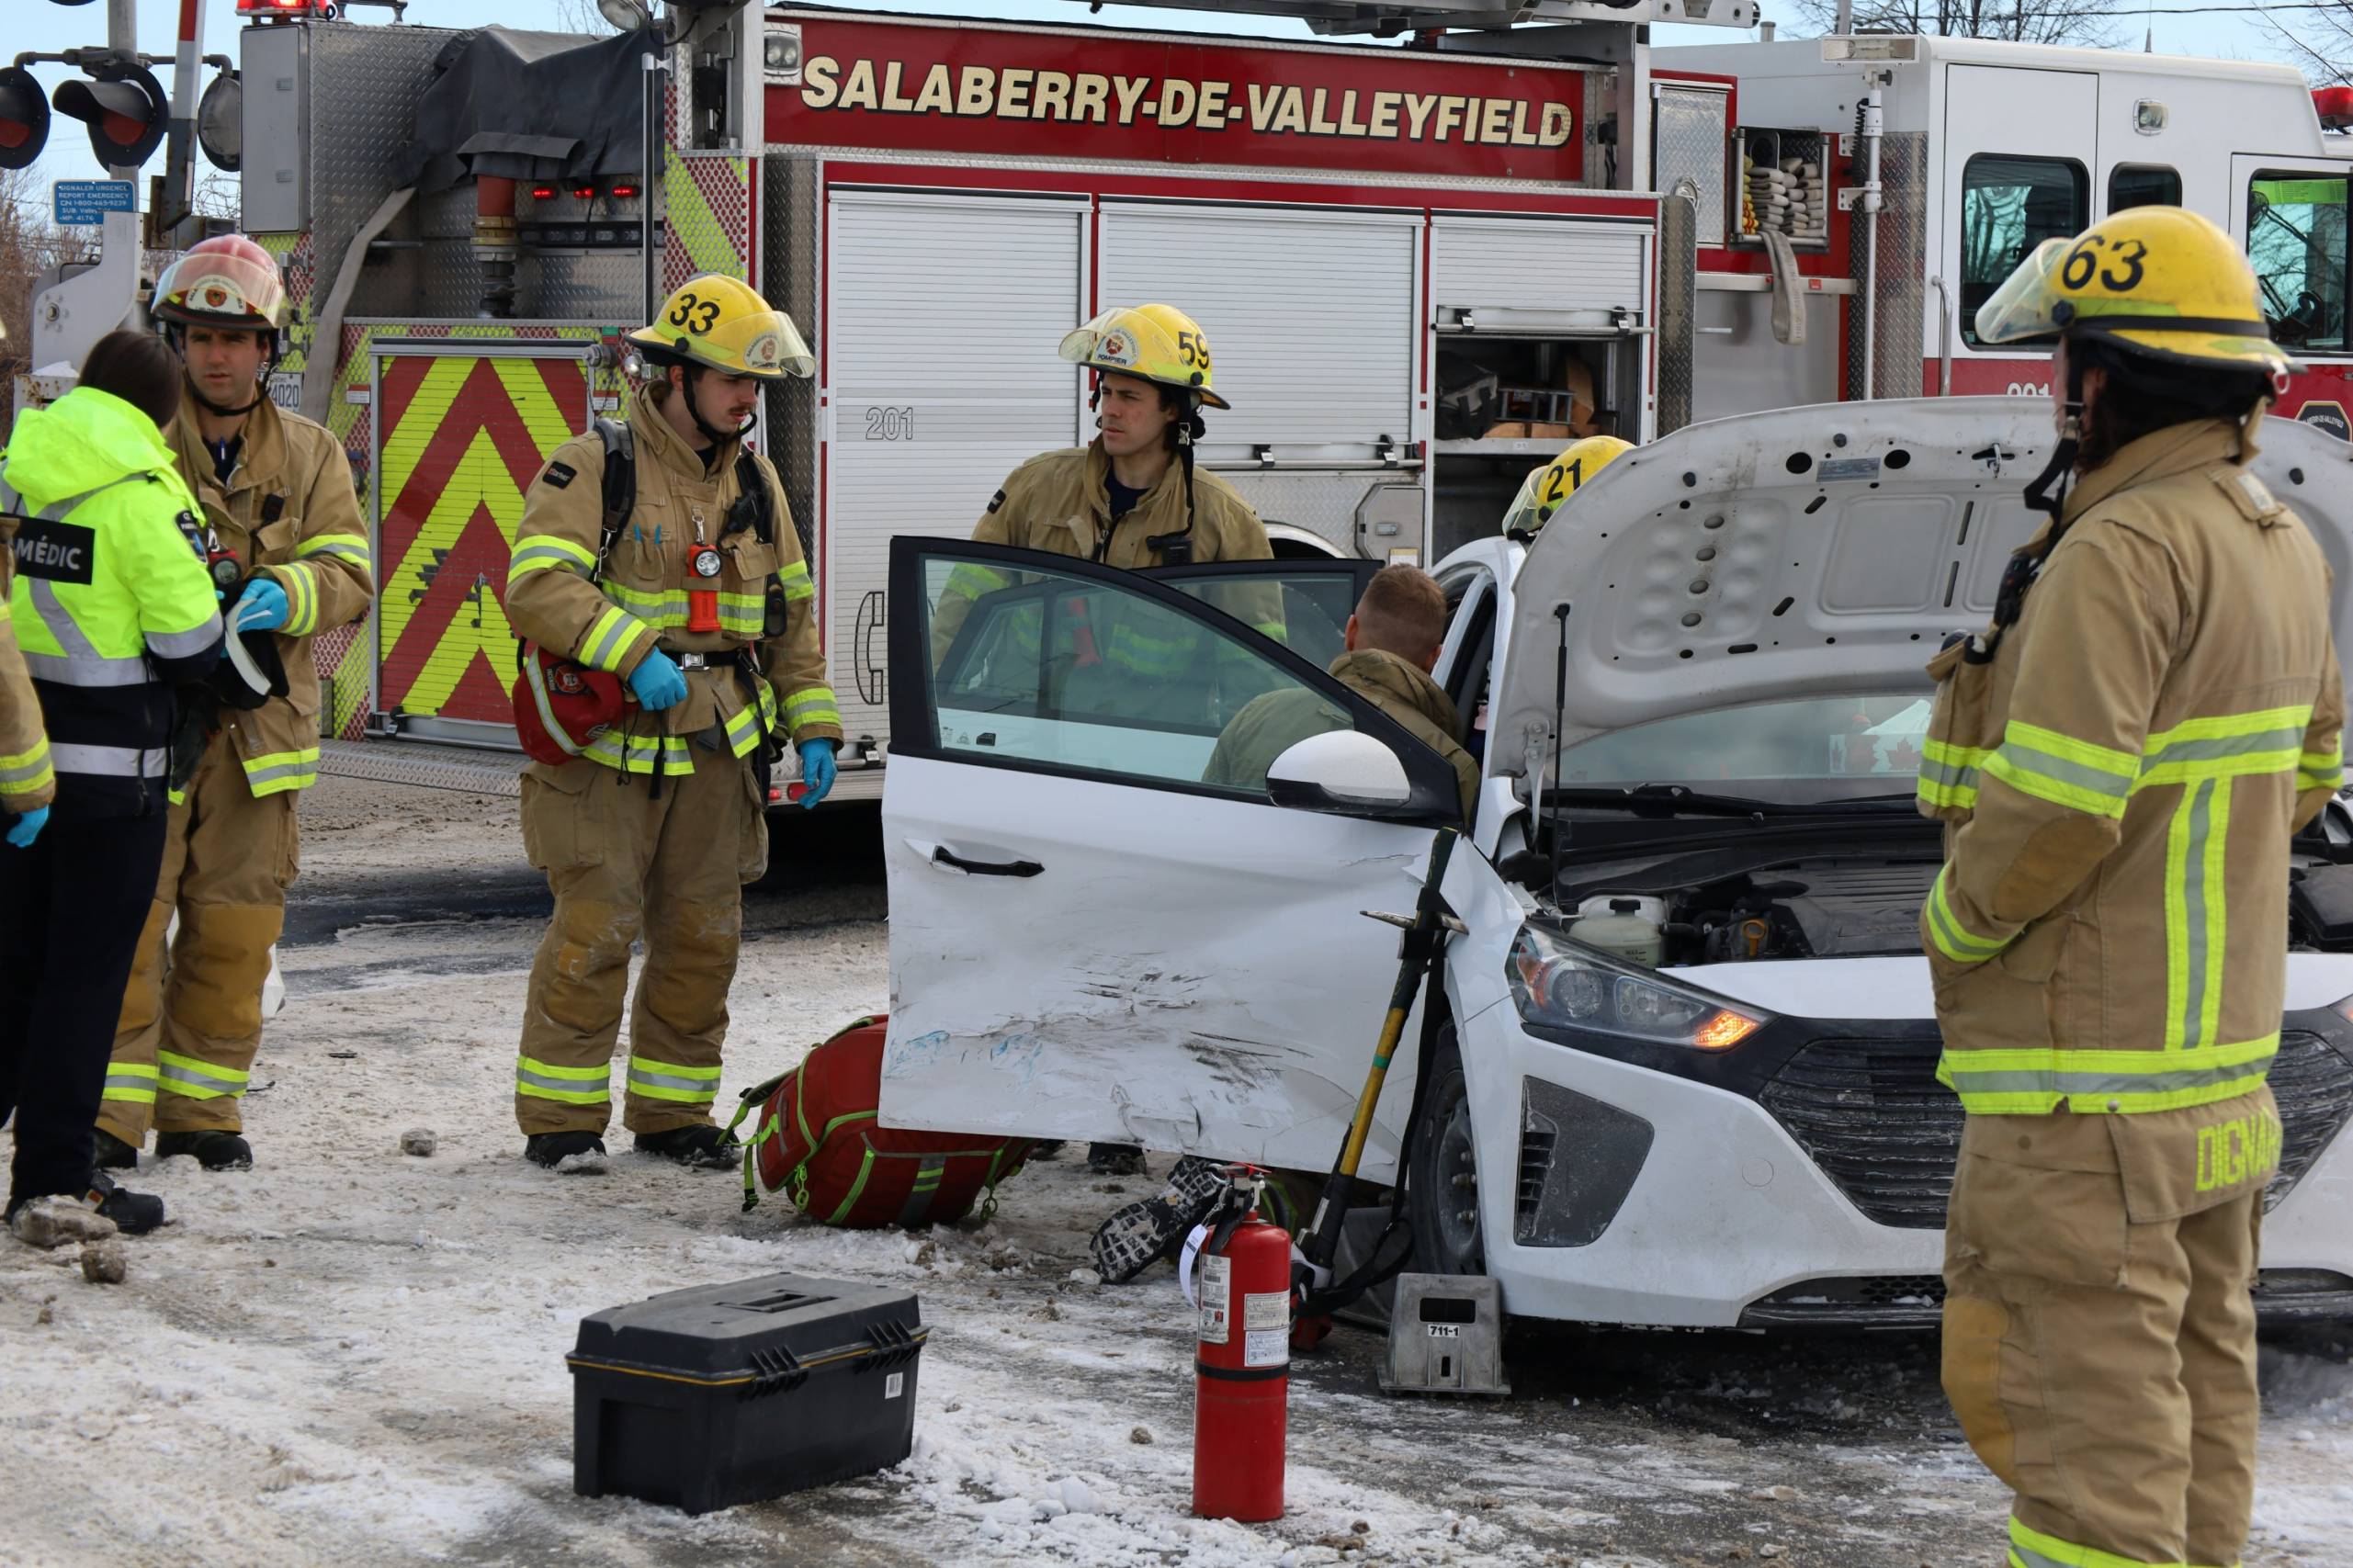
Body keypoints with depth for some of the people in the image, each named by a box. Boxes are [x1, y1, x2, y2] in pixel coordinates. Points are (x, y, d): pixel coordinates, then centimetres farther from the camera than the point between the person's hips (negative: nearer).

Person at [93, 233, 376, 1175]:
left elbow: (348, 573, 3)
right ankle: (112, 1113, -3)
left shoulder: (310, 455, 12)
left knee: (234, 930, 6)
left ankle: (203, 1111, 17)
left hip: (258, 725, 3)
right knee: (129, 919, -8)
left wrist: (284, 592, -19)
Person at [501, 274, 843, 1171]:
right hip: (609, 749, -6)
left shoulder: (754, 482, 14)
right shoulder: (593, 467, -7)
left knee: (702, 936, 8)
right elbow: (536, 585, -19)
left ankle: (673, 1113, 19)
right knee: (595, 929, -7)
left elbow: (790, 609, 21)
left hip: (717, 750, 6)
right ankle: (561, 1118, 2)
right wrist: (634, 653, -27)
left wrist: (811, 722, 13)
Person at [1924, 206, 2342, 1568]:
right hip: (2224, 1051, 10)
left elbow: (2052, 803, -25)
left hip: (2087, 1076, -10)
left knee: (2085, 1407, -6)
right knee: (2195, 1382, 16)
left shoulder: (2123, 553, -20)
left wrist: (1957, 919, -8)